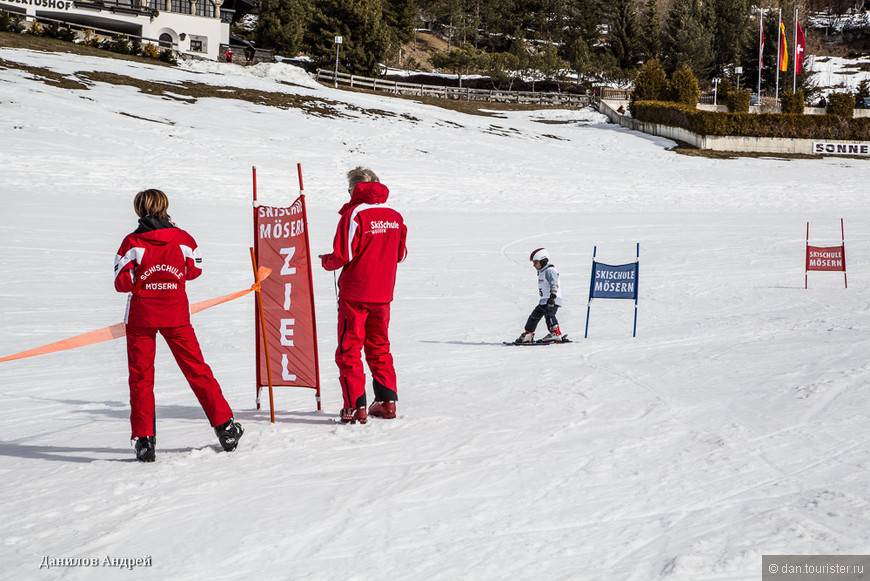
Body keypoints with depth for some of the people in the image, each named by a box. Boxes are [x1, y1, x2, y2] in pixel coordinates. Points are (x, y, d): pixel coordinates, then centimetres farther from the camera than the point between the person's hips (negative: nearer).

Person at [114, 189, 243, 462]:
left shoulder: (132, 243, -10)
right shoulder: (183, 239, -4)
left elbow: (121, 283, -10)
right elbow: (195, 270, 12)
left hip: (141, 316, -2)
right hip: (176, 315, 2)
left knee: (140, 376, 5)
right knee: (196, 369, 11)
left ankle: (143, 438, -2)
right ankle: (224, 424, 14)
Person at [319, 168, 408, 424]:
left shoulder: (354, 214, -13)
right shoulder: (394, 216, 6)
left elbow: (343, 255, -17)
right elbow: (400, 254, 14)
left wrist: (326, 261, 4)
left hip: (355, 293, -6)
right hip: (383, 293, 6)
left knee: (349, 350, 1)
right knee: (379, 347, 18)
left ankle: (355, 407, -3)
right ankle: (387, 401, 16)